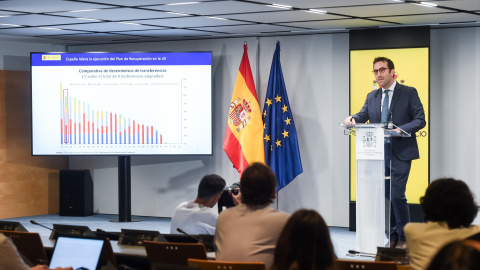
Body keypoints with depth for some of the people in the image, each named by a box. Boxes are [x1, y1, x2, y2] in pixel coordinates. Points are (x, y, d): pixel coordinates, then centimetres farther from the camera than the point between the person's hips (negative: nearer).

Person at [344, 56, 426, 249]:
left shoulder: (409, 93, 0)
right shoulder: (372, 97, 15)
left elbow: (420, 120, -4)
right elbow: (363, 115, 3)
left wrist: (401, 129, -20)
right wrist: (352, 119, -20)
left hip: (400, 153, -5)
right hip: (379, 153, 5)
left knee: (397, 195, -12)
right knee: (384, 195, 7)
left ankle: (404, 238, 0)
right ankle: (393, 237, 16)